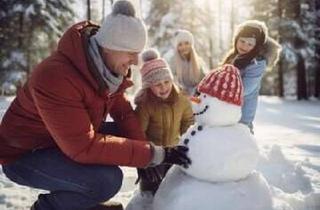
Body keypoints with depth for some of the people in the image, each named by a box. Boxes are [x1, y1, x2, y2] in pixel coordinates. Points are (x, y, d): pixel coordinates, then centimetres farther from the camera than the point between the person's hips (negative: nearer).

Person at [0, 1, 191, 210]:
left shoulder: (108, 67, -6)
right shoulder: (56, 77, -33)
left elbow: (124, 112, -2)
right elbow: (84, 147, -35)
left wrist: (146, 157, -16)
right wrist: (153, 154, -34)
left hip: (68, 142, 9)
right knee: (108, 180, -29)